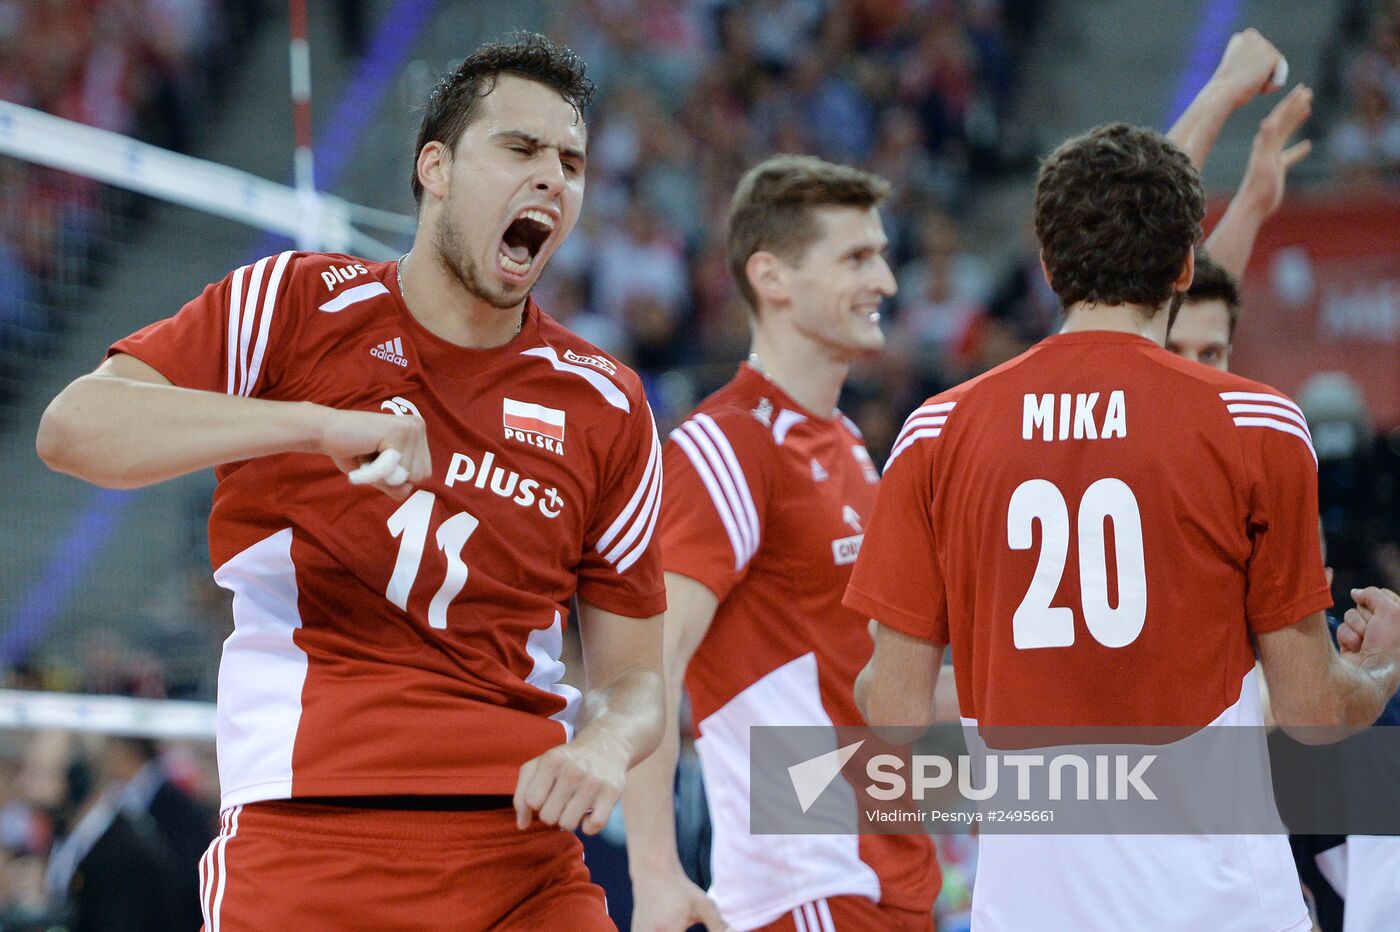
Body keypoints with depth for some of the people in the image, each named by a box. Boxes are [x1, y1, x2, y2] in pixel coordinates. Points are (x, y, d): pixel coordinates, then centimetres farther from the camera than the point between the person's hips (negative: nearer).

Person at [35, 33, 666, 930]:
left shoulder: (608, 408, 11)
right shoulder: (296, 304, 4)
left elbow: (633, 678, 14)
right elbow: (72, 427, -10)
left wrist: (604, 747, -12)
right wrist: (319, 423, -22)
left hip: (525, 852, 3)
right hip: (306, 846, -3)